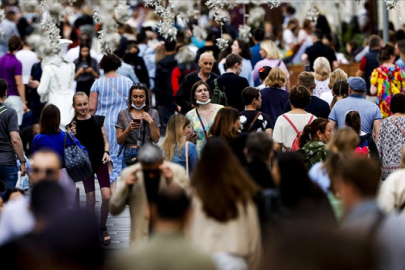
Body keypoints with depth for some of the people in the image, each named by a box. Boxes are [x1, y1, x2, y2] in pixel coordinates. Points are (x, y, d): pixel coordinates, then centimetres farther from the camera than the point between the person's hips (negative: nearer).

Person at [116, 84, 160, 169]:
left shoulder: (153, 113, 6)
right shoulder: (123, 114, 7)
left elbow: (156, 140, 3)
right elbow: (119, 141, 5)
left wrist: (151, 122, -8)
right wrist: (128, 129, -11)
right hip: (129, 156, 0)